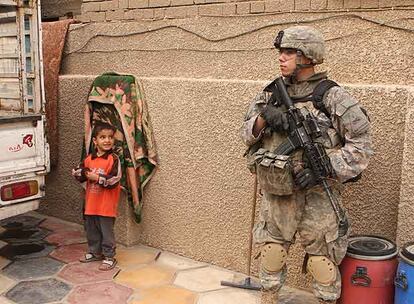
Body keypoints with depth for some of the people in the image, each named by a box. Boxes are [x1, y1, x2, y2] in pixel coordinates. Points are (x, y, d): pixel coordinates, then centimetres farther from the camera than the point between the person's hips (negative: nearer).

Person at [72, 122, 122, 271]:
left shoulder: (113, 159, -13)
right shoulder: (89, 158, 5)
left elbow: (113, 180, -21)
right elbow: (77, 173, 9)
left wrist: (96, 177, -18)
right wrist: (84, 173, -11)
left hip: (106, 205, -6)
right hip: (91, 203, 6)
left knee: (106, 232, 4)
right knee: (91, 230, 20)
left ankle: (109, 257, 18)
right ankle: (94, 252, 38)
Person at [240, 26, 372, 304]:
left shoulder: (333, 96, -10)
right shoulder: (271, 93, 6)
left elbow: (361, 145, -10)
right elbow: (248, 132, 5)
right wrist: (263, 118, -16)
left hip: (316, 195, -4)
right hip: (275, 194, 5)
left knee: (321, 258, 10)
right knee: (271, 251, 17)